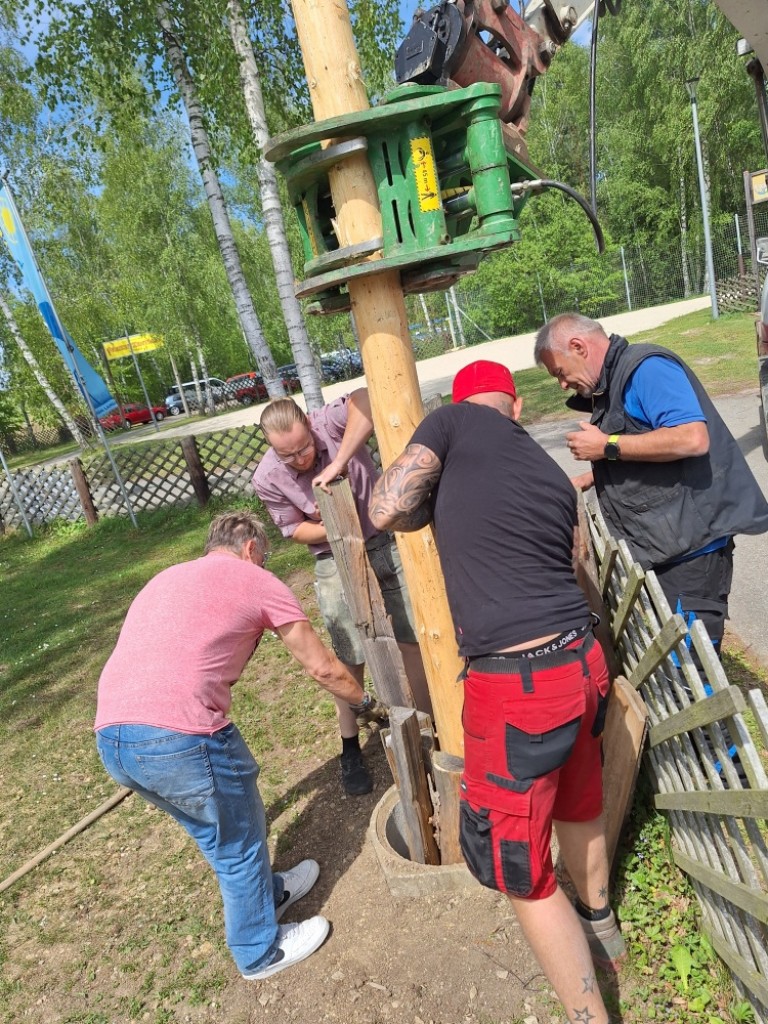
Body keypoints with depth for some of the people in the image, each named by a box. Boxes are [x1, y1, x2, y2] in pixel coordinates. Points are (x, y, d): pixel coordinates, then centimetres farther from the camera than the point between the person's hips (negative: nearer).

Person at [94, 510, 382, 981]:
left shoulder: (164, 578, 25)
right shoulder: (257, 581, 6)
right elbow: (324, 668, 11)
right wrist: (365, 701, 29)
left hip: (110, 738, 8)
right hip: (180, 735, -8)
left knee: (217, 834, 29)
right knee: (239, 845, 18)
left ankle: (268, 892, 50)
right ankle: (262, 952, 38)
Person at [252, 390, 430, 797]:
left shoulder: (329, 421, -18)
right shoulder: (268, 479, -14)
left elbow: (368, 397, -39)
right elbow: (296, 530, -2)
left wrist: (338, 462, -41)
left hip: (388, 541, 1)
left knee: (413, 639, 10)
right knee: (350, 660, 4)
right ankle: (351, 750, 25)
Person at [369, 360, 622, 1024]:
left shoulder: (453, 422, -3)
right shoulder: (556, 476, 13)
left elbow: (386, 512, -10)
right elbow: (567, 568, 16)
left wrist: (441, 506, 11)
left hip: (516, 684, -8)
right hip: (583, 661, 8)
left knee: (524, 876, 13)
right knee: (579, 806, 33)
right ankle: (600, 923, 60)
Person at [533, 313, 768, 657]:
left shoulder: (646, 368, -13)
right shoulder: (611, 383, 16)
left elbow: (693, 438, -28)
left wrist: (607, 446, -20)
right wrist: (583, 481, 13)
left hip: (689, 543, -10)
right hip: (651, 544, 10)